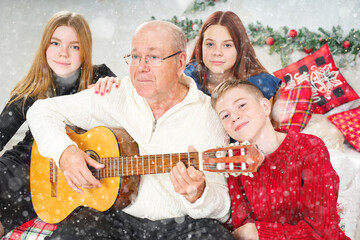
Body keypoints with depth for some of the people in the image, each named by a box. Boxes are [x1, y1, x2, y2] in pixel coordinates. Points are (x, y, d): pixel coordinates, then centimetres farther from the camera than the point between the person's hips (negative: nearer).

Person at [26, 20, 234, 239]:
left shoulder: (209, 114, -5)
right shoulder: (114, 96, 1)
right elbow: (43, 110, 6)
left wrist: (197, 196, -30)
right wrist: (63, 151, -13)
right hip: (118, 218, 1)